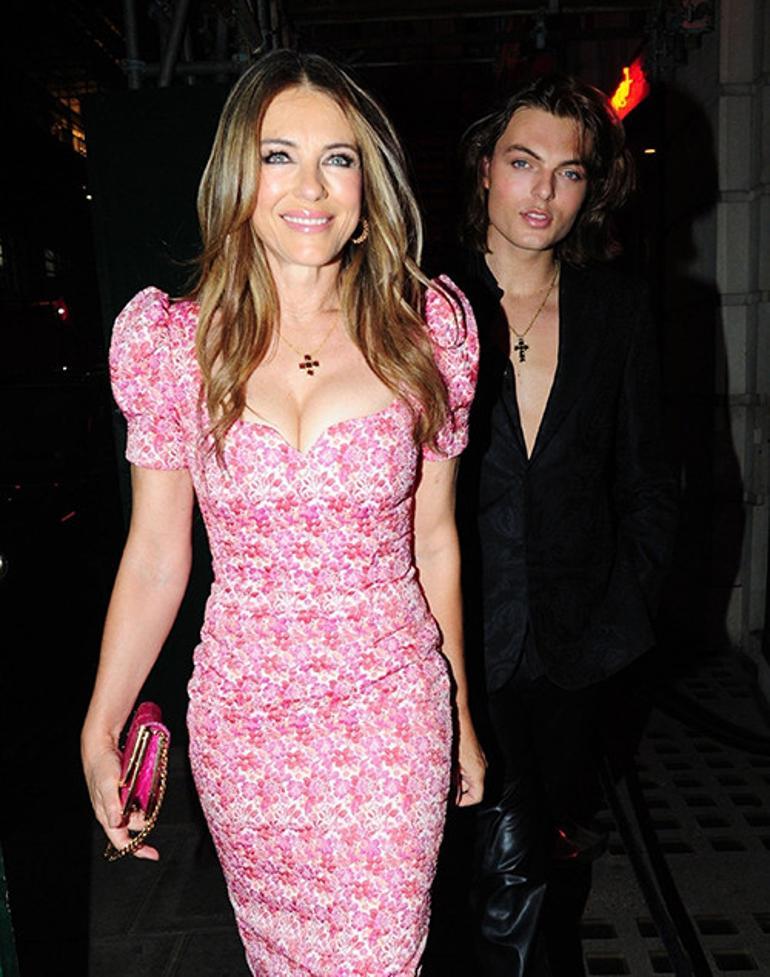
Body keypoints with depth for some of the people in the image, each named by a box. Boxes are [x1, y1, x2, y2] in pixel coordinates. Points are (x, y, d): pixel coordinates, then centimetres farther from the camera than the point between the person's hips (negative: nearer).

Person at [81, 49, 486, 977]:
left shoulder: (426, 326, -4)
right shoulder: (168, 338, -6)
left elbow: (434, 538, 3)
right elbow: (155, 554, 0)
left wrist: (461, 713, 10)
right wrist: (99, 730, 1)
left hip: (392, 713, 0)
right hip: (240, 718, 1)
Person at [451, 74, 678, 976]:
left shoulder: (617, 307, 3)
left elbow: (644, 476, 10)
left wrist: (631, 592, 4)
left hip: (578, 628, 3)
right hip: (465, 627, -3)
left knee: (567, 840, 19)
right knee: (510, 859, -6)